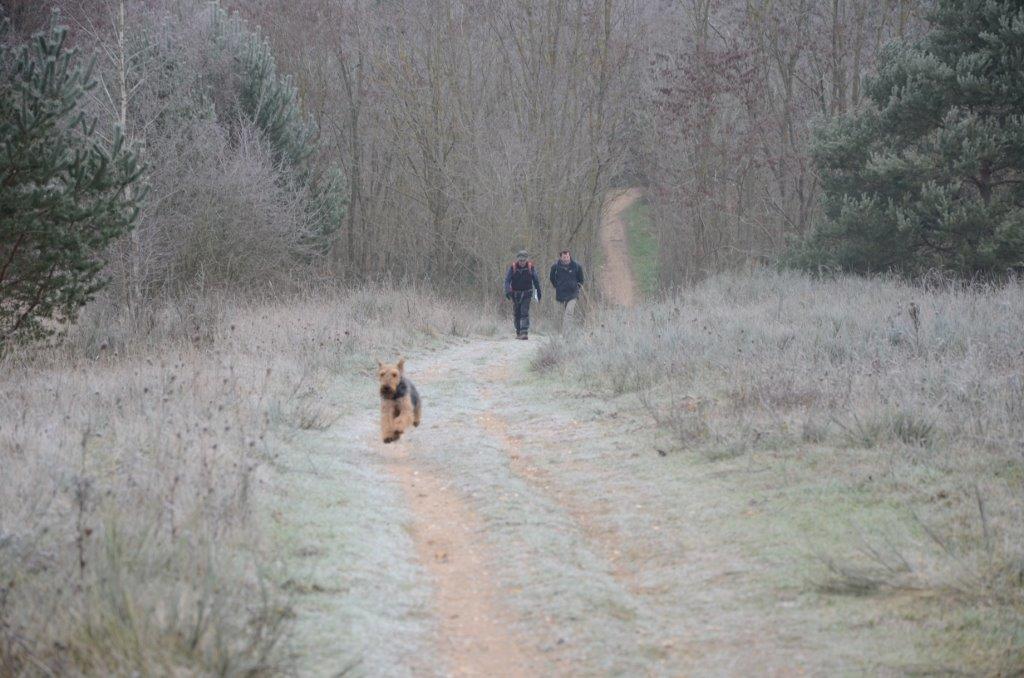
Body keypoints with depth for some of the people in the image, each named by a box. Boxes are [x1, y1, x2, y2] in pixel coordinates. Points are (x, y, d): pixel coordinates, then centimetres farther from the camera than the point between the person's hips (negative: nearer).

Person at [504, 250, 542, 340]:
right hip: (515, 294, 2)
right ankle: (518, 332, 22)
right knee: (516, 314, 9)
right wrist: (507, 291, -25)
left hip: (526, 294, -2)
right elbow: (507, 280, -10)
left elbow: (536, 280, 6)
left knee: (525, 313, -14)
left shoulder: (530, 267, -5)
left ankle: (525, 332, -19)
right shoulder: (513, 267, -7)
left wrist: (538, 292, 11)